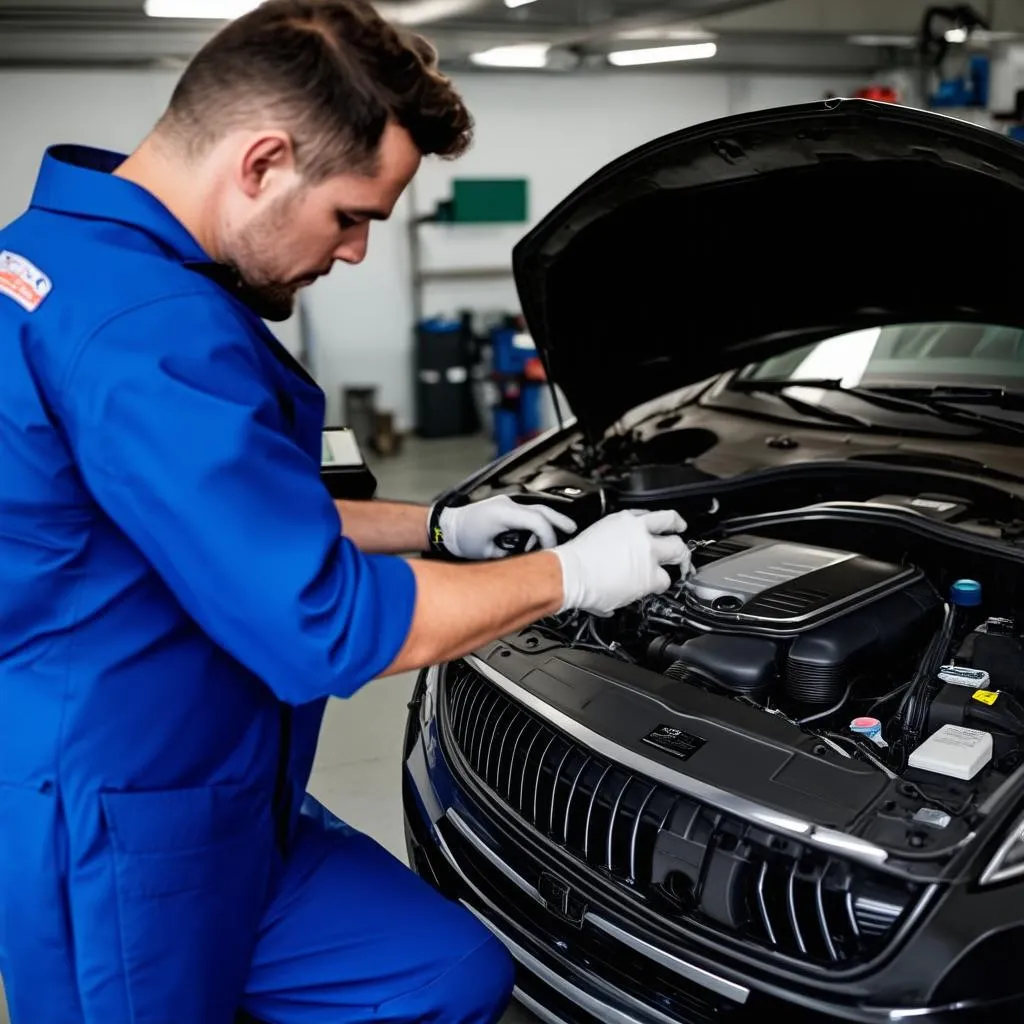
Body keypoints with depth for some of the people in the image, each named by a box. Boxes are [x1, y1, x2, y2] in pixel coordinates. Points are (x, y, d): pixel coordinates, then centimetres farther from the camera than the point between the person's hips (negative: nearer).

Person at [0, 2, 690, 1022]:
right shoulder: (142, 328, -28)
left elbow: (233, 517, 18)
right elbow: (323, 624, -26)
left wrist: (439, 527, 14)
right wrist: (570, 575, -11)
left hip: (210, 806, 9)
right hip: (109, 844, -9)